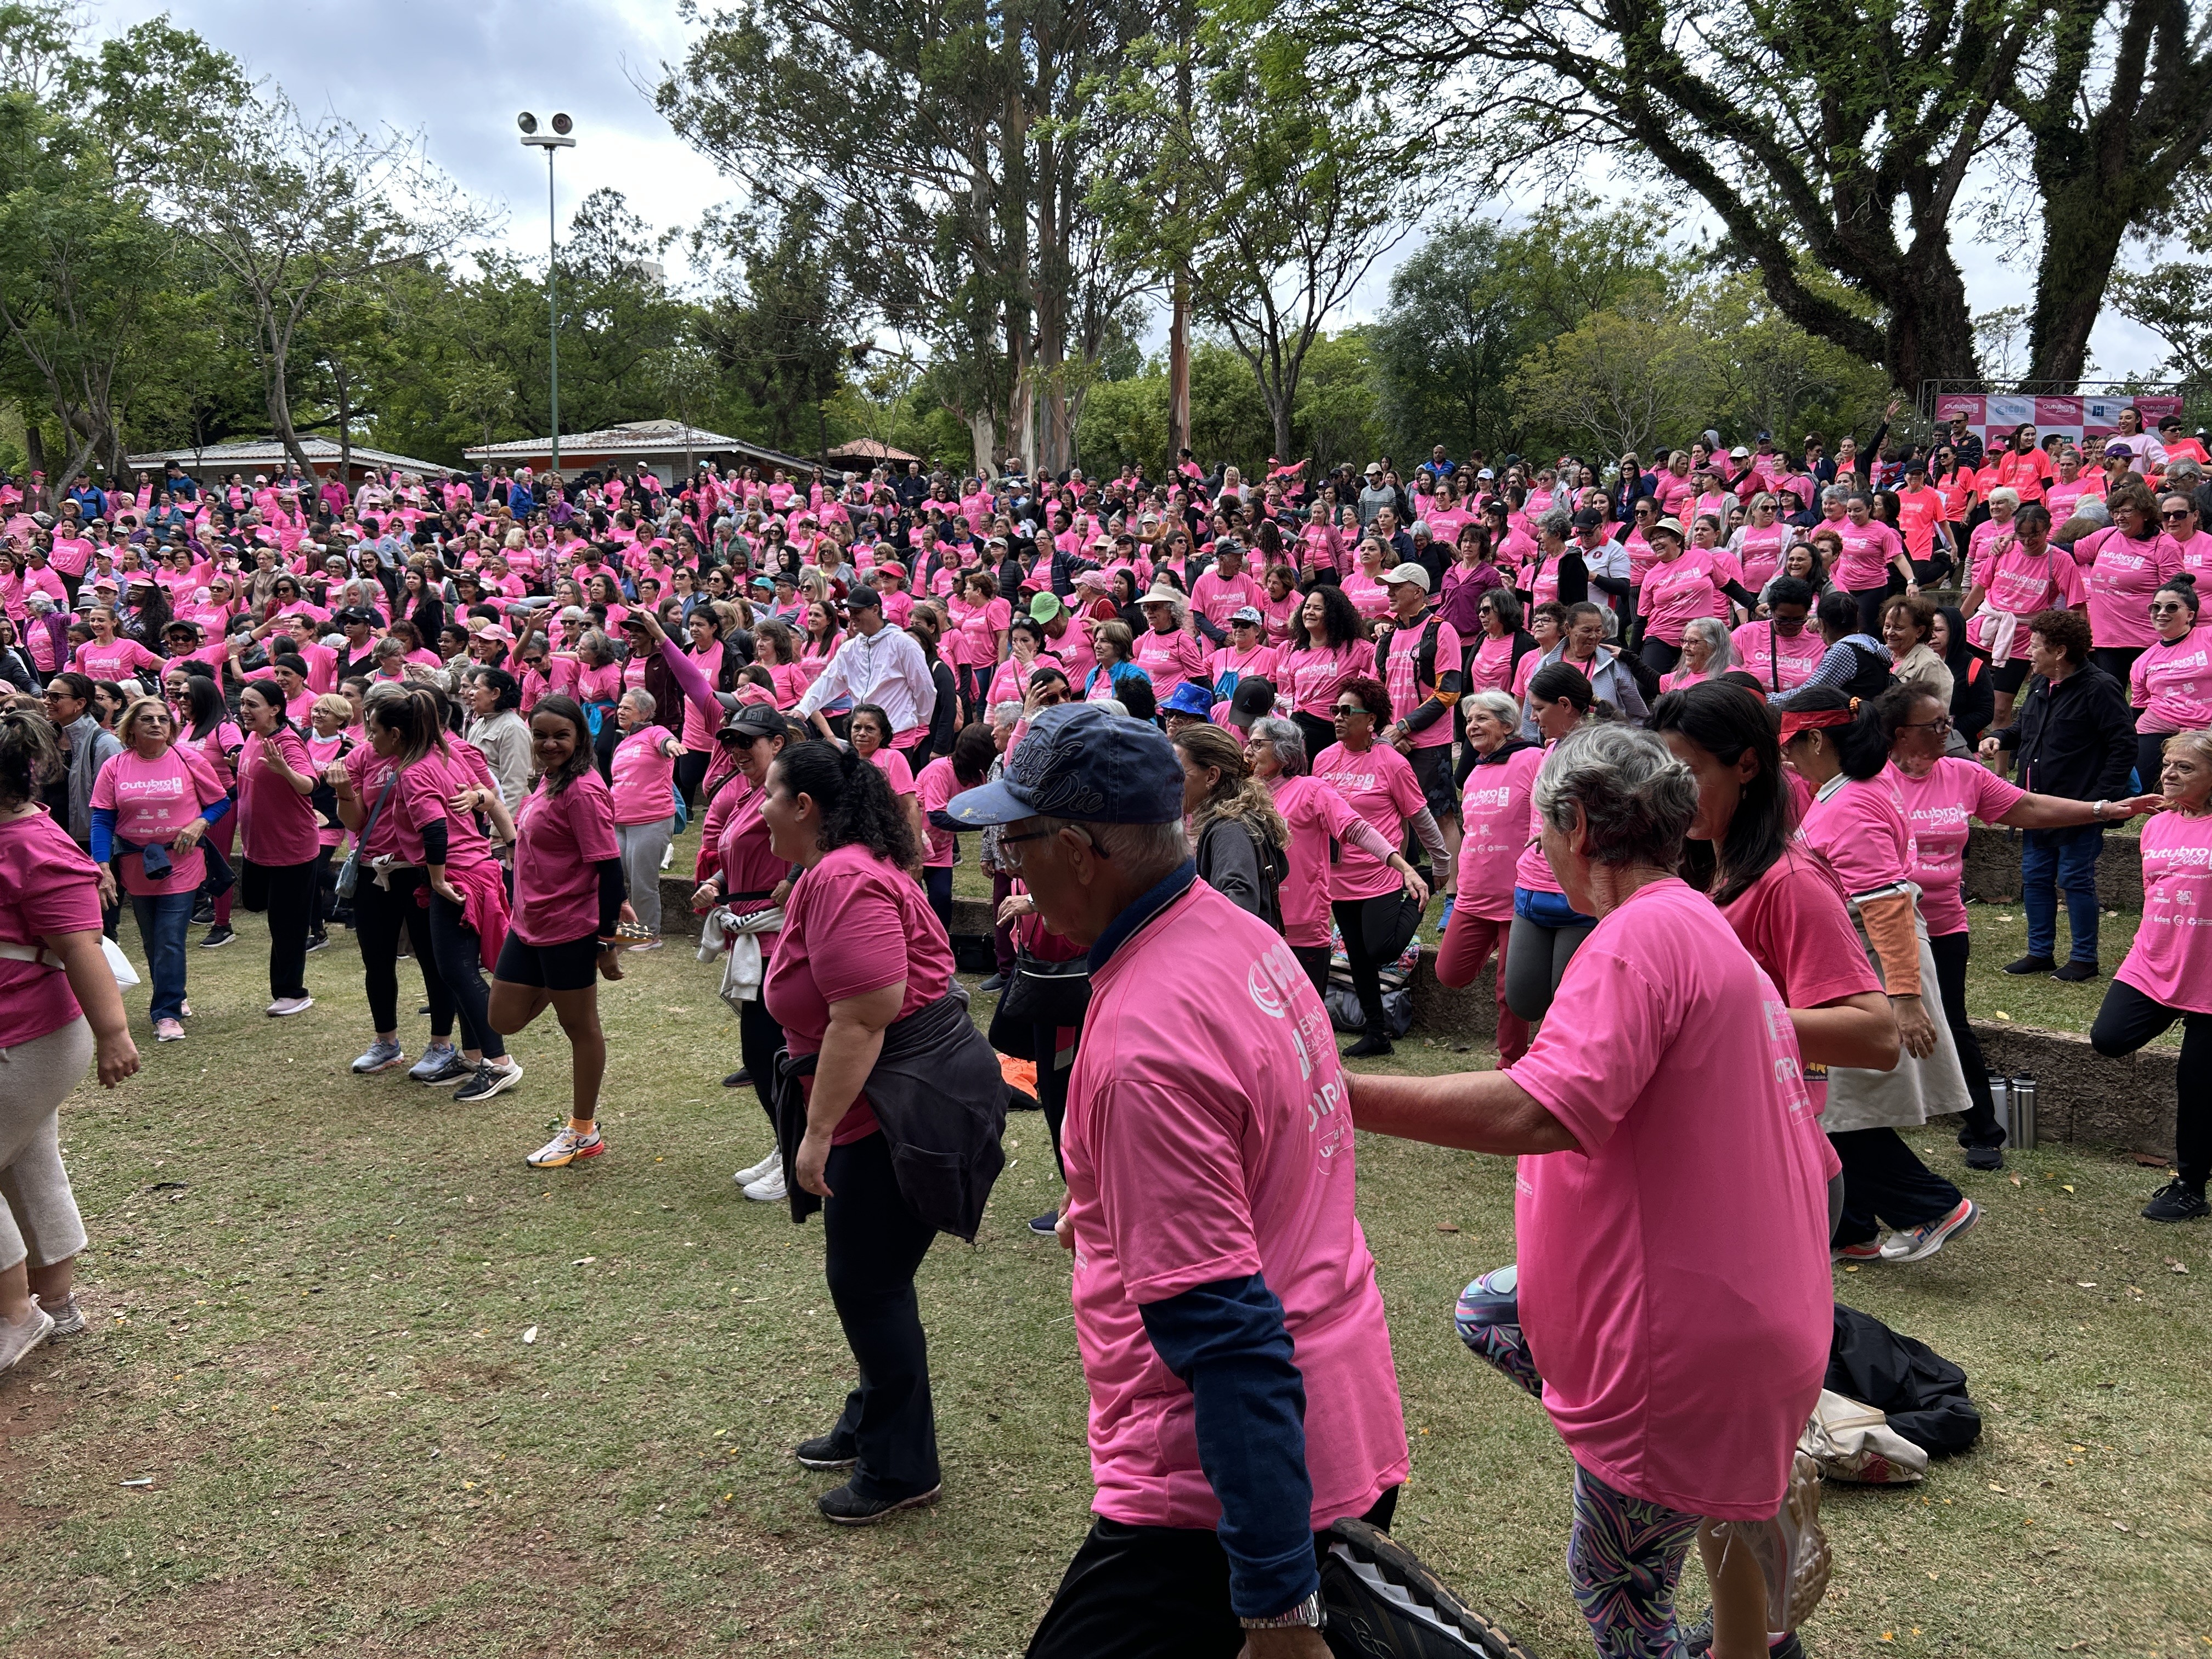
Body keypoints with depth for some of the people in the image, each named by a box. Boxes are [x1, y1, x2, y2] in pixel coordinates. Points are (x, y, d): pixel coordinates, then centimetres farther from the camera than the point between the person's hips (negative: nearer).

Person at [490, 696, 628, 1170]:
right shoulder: (547, 781, 8)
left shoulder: (583, 791, -20)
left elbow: (609, 866, -21)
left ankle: (583, 1131, 20)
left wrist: (607, 941, -19)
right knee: (504, 1019, 12)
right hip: (528, 922, 9)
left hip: (569, 927, -9)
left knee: (579, 1026, 7)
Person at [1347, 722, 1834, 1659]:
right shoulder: (1707, 931, 11)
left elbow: (1540, 1113, -34)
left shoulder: (1642, 935, -21)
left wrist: (1340, 1094, -29)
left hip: (1691, 1336, -10)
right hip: (1752, 1297, 10)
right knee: (1487, 1312, 19)